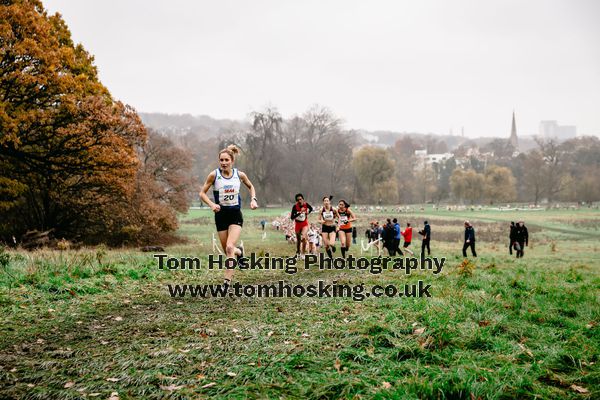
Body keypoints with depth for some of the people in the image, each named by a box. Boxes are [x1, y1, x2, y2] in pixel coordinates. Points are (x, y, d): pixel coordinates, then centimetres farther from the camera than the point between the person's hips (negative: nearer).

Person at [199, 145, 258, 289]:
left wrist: (253, 199, 0)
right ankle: (239, 251, 46)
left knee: (230, 247, -19)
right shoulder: (214, 175, -8)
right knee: (227, 250, 9)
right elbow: (202, 193, -1)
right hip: (221, 215, 1)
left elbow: (251, 187, 17)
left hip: (235, 214, -1)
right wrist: (211, 204, -19)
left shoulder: (240, 175, -4)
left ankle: (227, 282, -13)